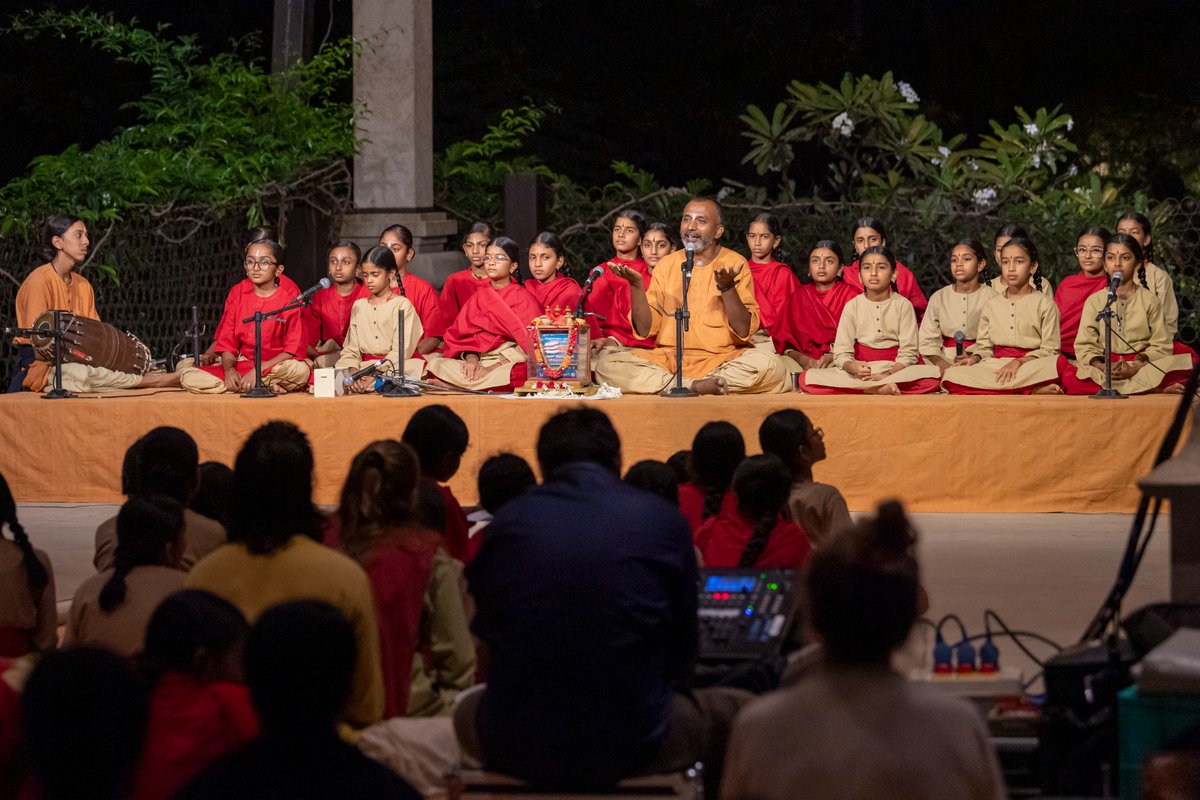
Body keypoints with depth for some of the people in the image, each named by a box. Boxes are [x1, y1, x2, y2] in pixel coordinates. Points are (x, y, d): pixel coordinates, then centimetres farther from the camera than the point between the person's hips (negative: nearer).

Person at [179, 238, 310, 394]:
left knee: (300, 371, -39)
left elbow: (293, 350, -11)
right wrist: (229, 368, -17)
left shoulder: (289, 299, -5)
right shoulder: (237, 293, 7)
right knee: (188, 377, -19)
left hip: (276, 365, -5)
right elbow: (226, 340, 5)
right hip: (241, 365, 5)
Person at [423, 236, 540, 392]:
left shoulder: (524, 298, 3)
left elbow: (528, 344, -8)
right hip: (479, 359, 4)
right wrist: (471, 359, -12)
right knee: (435, 364, -21)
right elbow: (463, 332, 11)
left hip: (510, 363, -3)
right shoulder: (478, 297, 19)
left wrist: (492, 368, -18)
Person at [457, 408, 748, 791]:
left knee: (469, 707, 38)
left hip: (513, 749, 2)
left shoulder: (508, 521, 4)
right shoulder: (662, 519, -1)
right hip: (628, 749, -2)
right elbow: (681, 656, 5)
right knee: (734, 709, 26)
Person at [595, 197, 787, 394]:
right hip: (667, 359, 2)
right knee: (605, 361, -23)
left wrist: (727, 288, -20)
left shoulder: (734, 264, 2)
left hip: (720, 359, -2)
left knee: (769, 365, -33)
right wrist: (636, 285, -10)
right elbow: (645, 329, 4)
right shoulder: (666, 265, 10)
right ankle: (696, 386, -26)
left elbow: (744, 331, -7)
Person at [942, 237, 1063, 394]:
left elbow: (1049, 350, -2)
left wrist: (1019, 362, -17)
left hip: (1029, 364, -4)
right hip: (995, 365, 4)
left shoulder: (1045, 303, 7)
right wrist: (975, 358, -6)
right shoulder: (992, 305, 19)